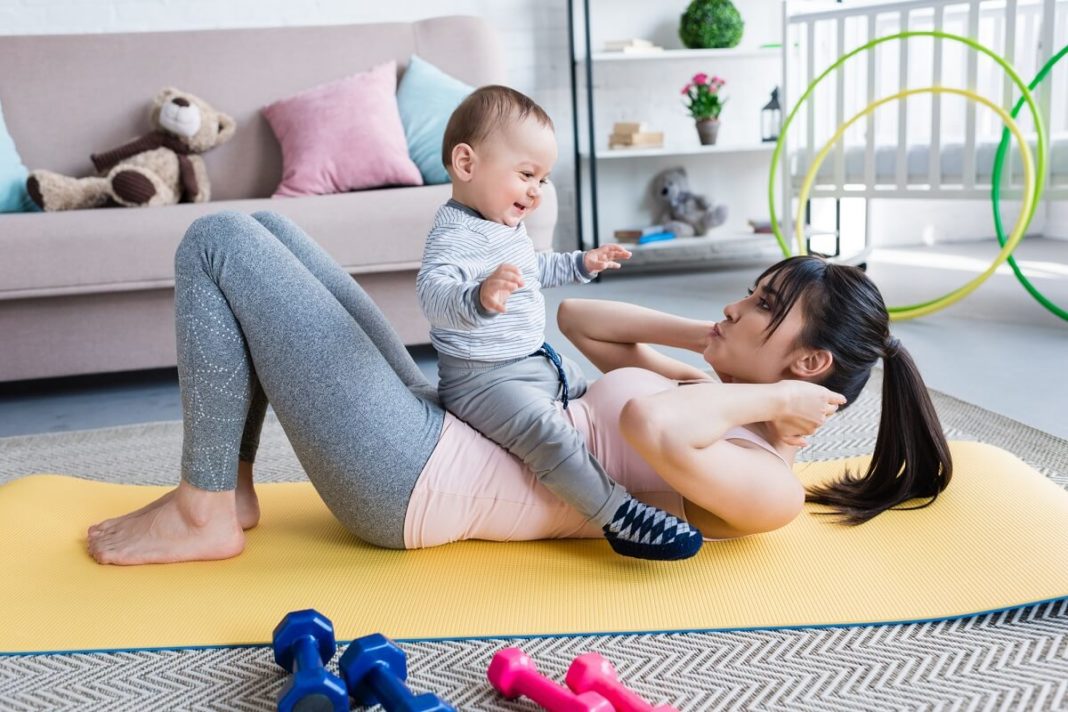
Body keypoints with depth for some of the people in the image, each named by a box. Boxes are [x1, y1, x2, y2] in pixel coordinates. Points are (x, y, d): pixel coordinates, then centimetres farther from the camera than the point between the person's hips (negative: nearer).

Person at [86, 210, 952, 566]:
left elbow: (644, 422, -38)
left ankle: (203, 514, 3)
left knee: (218, 242, -7)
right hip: (433, 423, 9)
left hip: (407, 480, -9)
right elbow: (575, 317, 20)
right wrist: (705, 338, 12)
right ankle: (231, 485, 15)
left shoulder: (767, 487, -14)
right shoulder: (716, 406, 14)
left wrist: (766, 399, -19)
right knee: (264, 228, 14)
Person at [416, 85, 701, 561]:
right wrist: (480, 298, -61)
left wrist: (582, 263, 29)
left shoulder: (508, 225, 11)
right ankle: (621, 519, -28)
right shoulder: (456, 232, -23)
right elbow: (433, 290, -42)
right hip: (483, 378, -11)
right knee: (545, 431, -30)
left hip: (536, 362, 11)